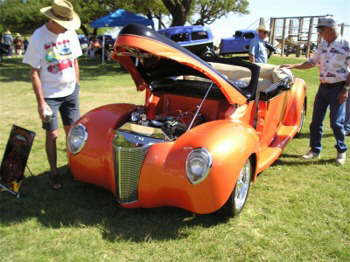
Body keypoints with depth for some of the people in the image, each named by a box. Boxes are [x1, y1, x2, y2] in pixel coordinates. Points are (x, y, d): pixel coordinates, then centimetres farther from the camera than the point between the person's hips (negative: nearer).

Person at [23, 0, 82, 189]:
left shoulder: (70, 33, 0)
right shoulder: (38, 37, -13)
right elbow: (35, 73, -11)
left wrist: (76, 86, 10)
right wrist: (41, 102, -14)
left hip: (70, 92, 4)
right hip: (50, 95, -4)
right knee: (52, 135, 4)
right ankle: (53, 172, 18)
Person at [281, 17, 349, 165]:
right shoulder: (322, 45, 8)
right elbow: (312, 62, 17)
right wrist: (293, 66, 7)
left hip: (338, 88, -6)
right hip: (323, 87, 6)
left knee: (336, 122, 0)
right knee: (316, 121, 8)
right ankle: (315, 150, 20)